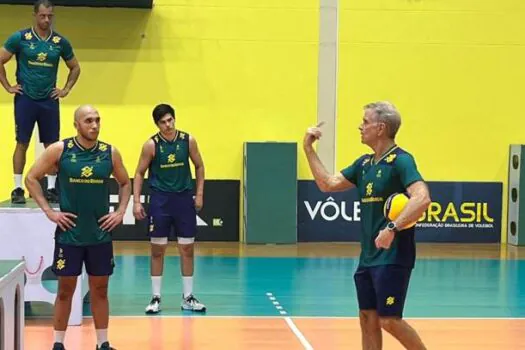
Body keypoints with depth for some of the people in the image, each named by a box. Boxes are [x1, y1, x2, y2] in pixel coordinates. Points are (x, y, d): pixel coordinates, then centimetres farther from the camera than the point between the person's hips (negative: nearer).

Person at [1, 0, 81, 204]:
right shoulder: (20, 38, -4)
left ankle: (51, 189, 11)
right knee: (22, 143, -2)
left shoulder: (60, 42, 3)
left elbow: (75, 68, 16)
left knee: (52, 145, 3)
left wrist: (66, 90, 7)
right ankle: (18, 189, 4)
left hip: (49, 100, 2)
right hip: (25, 99, -2)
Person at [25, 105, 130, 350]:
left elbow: (125, 183, 15)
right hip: (69, 233, -2)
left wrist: (120, 212, 2)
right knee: (65, 290, 5)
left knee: (100, 290, 9)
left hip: (100, 234, 2)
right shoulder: (59, 150, -7)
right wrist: (49, 211, -6)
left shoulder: (110, 153, 0)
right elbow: (31, 178, -1)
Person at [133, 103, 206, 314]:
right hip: (160, 200, -2)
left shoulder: (188, 140, -2)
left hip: (184, 198, 2)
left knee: (187, 249, 6)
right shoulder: (151, 145, -7)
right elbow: (139, 173, 0)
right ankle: (156, 298, 12)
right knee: (157, 250, 3)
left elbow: (199, 166, 10)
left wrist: (199, 194, 4)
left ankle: (188, 298, 15)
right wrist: (136, 201, -8)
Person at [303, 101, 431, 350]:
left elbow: (422, 198, -26)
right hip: (368, 257, 8)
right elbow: (328, 184, 18)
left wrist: (393, 228, -34)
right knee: (367, 319, 8)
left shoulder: (401, 160, -12)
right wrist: (308, 148, 13)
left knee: (389, 321, -8)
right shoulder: (364, 163, 12)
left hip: (393, 257, -8)